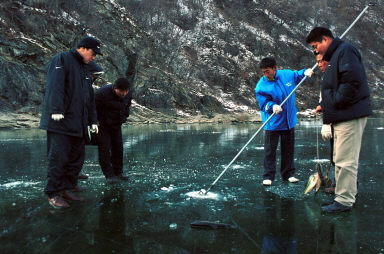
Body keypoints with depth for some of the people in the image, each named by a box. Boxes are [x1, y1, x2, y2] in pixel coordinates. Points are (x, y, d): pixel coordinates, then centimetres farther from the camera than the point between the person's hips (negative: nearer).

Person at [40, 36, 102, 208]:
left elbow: (88, 98, 27)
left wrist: (93, 120, 25)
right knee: (59, 157, -7)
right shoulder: (61, 60, -2)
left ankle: (66, 189, 17)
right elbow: (54, 86, -17)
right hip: (60, 121, -9)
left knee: (77, 157, 8)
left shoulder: (83, 69, 24)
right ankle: (53, 194, 2)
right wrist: (56, 109, -28)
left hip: (77, 123, 9)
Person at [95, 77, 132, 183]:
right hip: (103, 125, -5)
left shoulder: (128, 93, -9)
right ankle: (109, 175, 2)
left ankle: (118, 172, 21)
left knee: (118, 148, 8)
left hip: (116, 125, 5)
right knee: (104, 149, -7)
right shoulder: (102, 93, -28)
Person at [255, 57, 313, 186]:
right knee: (270, 149, -2)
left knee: (288, 148, 12)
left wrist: (305, 72, 1)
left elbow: (298, 75, 20)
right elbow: (264, 103, -14)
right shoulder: (261, 86, -14)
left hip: (288, 121, 4)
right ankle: (268, 176, 7)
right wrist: (272, 106, -33)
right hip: (272, 122, -4)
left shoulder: (287, 74, -3)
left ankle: (288, 174, 25)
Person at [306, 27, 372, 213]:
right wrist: (326, 122, 19)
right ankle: (347, 195, 24)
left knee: (345, 160, -6)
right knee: (341, 159, 14)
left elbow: (353, 81, -23)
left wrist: (336, 102, -16)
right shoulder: (333, 59, 23)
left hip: (350, 117, -10)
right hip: (340, 118, 10)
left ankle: (344, 200, 1)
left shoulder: (345, 51, -8)